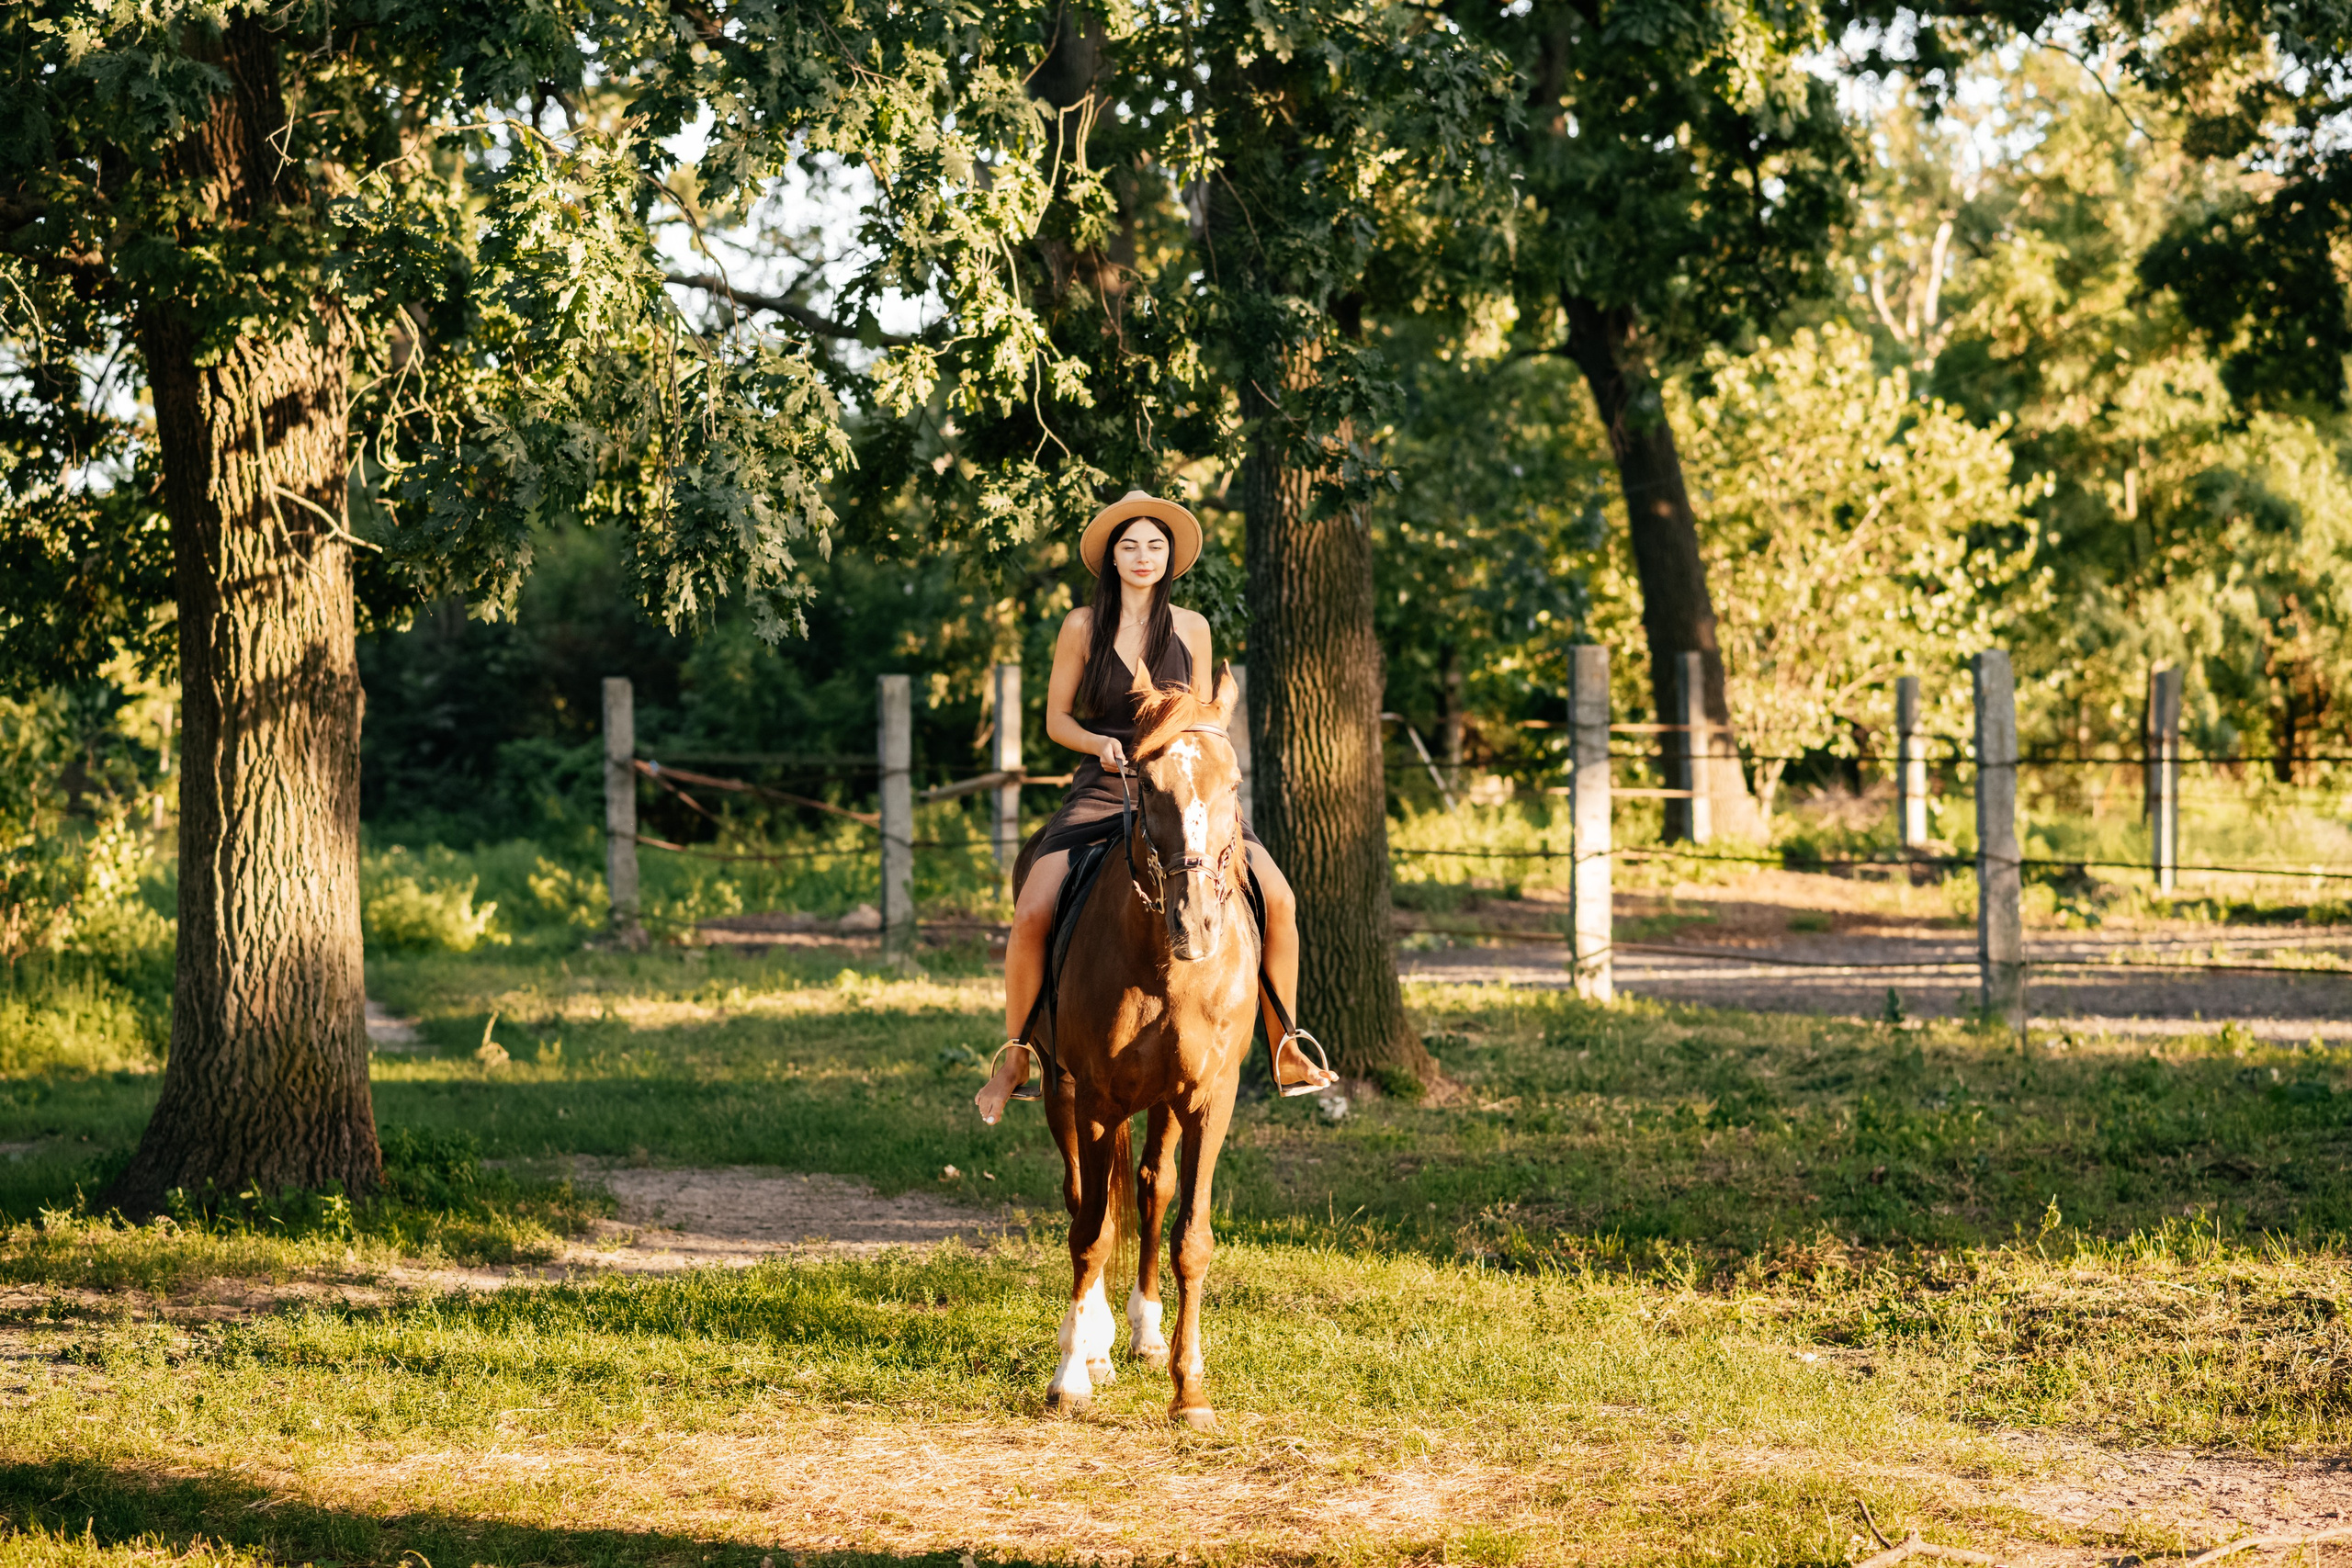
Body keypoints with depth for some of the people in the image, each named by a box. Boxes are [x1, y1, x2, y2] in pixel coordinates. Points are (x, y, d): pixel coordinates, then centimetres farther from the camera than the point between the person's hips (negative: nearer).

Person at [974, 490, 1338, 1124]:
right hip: (1101, 790, -1)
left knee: (1277, 898, -16)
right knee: (1031, 916, -21)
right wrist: (1101, 744, -13)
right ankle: (1013, 1060, -2)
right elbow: (1056, 720, 6)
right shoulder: (1082, 626, 2)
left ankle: (1286, 1053, -1)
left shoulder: (1190, 628, 7)